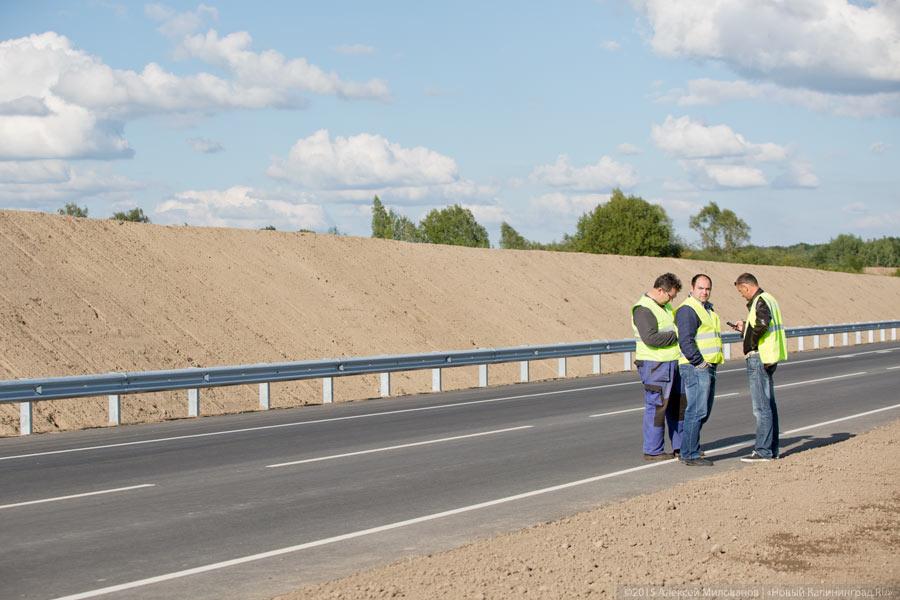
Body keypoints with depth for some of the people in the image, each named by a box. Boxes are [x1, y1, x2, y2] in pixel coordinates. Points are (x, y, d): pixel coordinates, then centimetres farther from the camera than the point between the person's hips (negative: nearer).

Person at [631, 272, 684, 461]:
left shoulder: (664, 306, 15)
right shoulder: (643, 309, -16)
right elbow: (651, 338, -26)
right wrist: (676, 336, -18)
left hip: (672, 364, 10)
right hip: (655, 365, -10)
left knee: (677, 405, 14)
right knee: (656, 407, -4)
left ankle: (680, 446, 23)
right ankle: (653, 451, 3)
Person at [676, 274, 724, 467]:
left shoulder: (708, 309, 20)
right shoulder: (687, 310, -13)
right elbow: (686, 341, -20)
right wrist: (699, 362, -19)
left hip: (708, 367, 10)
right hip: (695, 368, -10)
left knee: (704, 411, 13)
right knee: (697, 411, -11)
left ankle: (689, 449, 20)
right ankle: (690, 455, -9)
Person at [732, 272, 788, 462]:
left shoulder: (760, 302, -16)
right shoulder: (769, 299, 15)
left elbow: (762, 324, -33)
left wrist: (752, 343, -19)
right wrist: (745, 327, 19)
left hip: (759, 359, -11)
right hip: (769, 358, 11)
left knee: (761, 407, -7)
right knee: (769, 404, 16)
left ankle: (763, 451, -5)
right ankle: (772, 448, 23)